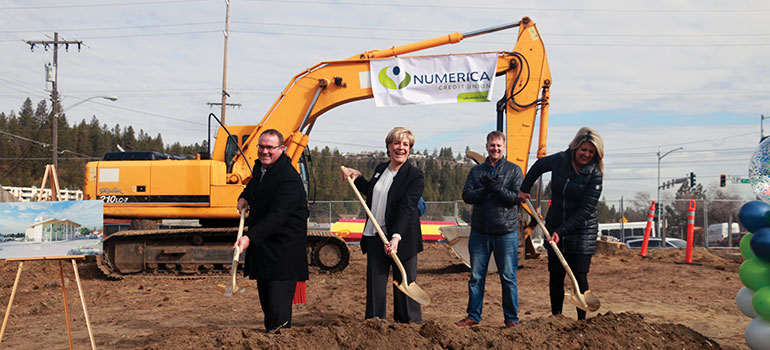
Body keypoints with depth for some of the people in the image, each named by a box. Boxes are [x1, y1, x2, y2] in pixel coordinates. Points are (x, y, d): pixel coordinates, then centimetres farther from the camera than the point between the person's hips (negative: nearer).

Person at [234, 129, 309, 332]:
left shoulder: (289, 179, -21)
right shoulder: (260, 167, 8)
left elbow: (276, 216, -30)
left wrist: (250, 237, -39)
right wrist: (244, 197, 13)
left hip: (283, 250, -9)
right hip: (261, 246, 9)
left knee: (278, 306, -13)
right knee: (265, 300, 16)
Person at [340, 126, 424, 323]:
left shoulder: (415, 175, -10)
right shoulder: (380, 169, 10)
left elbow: (406, 209, -22)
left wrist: (396, 237, -32)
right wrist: (357, 178, 19)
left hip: (402, 238, -5)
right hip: (376, 236, 6)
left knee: (404, 283, 3)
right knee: (375, 284, 9)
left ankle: (410, 324, 16)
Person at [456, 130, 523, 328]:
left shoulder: (514, 170, 5)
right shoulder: (476, 171, 12)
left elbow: (517, 197, -6)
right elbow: (467, 195, 0)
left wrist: (496, 188, -19)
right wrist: (485, 190, -17)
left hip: (506, 232, -2)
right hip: (480, 231, 3)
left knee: (508, 277, 1)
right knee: (476, 276, 7)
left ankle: (511, 318, 11)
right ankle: (473, 316, 18)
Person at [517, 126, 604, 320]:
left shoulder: (594, 174, -14)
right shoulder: (559, 160, -3)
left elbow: (586, 210, -17)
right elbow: (538, 166, 20)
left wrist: (561, 231, -22)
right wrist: (524, 189, 17)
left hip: (582, 231, -3)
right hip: (555, 227, 4)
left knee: (580, 277, -5)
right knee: (555, 275, 5)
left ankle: (582, 320, 6)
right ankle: (556, 317, 17)